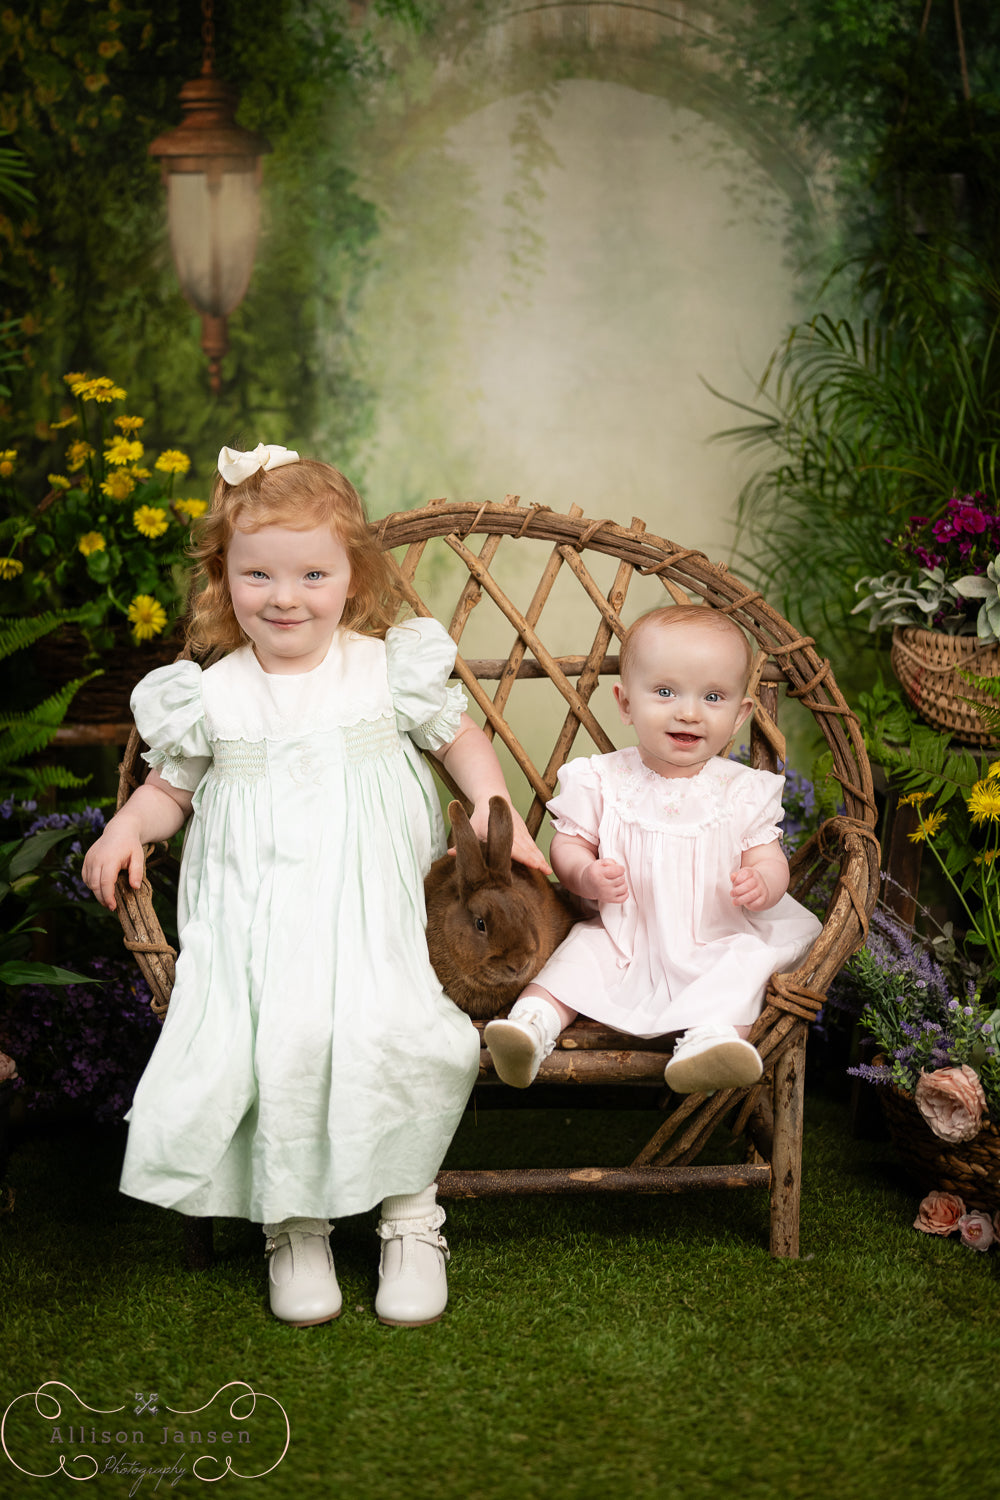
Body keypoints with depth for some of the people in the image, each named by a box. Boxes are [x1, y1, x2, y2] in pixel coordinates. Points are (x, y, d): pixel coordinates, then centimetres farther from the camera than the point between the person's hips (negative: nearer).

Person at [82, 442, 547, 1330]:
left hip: (372, 904, 0)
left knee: (392, 1032, -24)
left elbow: (459, 736, 17)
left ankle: (410, 1213, -2)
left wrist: (493, 809, 3)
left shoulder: (388, 669, 5)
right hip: (256, 914, 1)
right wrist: (126, 827, 0)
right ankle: (293, 1224, -2)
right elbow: (173, 784, 19)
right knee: (281, 1042, -24)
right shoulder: (212, 696, 7)